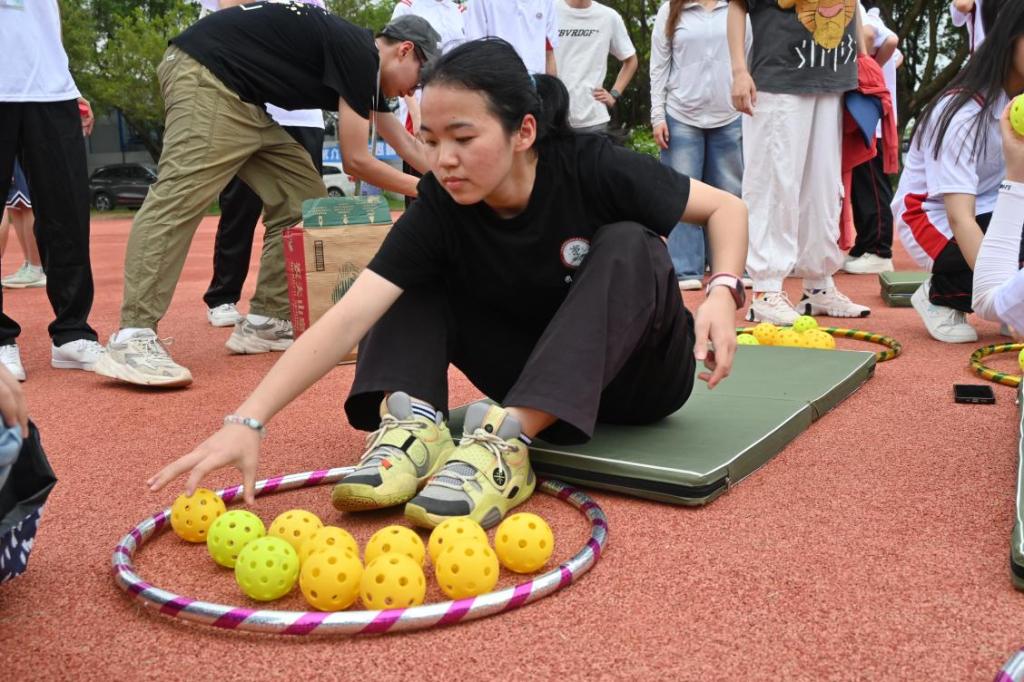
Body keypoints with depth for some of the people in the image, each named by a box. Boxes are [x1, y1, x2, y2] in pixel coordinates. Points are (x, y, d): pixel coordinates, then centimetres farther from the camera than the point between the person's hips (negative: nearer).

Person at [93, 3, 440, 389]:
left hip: (239, 99, 10)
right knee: (181, 197, -22)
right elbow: (355, 160, -9)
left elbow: (407, 147, 27)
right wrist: (420, 189, 3)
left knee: (303, 199, 6)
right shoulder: (360, 55, -11)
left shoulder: (363, 65, 18)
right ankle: (132, 339, -27)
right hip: (207, 76, -10)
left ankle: (265, 321, 5)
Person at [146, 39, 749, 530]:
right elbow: (347, 319, -29)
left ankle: (508, 441, -38)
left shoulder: (594, 170, -24)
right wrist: (248, 421, -39)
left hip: (641, 375, -2)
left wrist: (724, 290, -32)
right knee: (417, 277, -10)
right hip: (544, 386, 2)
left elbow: (727, 207, -12)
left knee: (626, 244, -30)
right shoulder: (440, 210, -19)